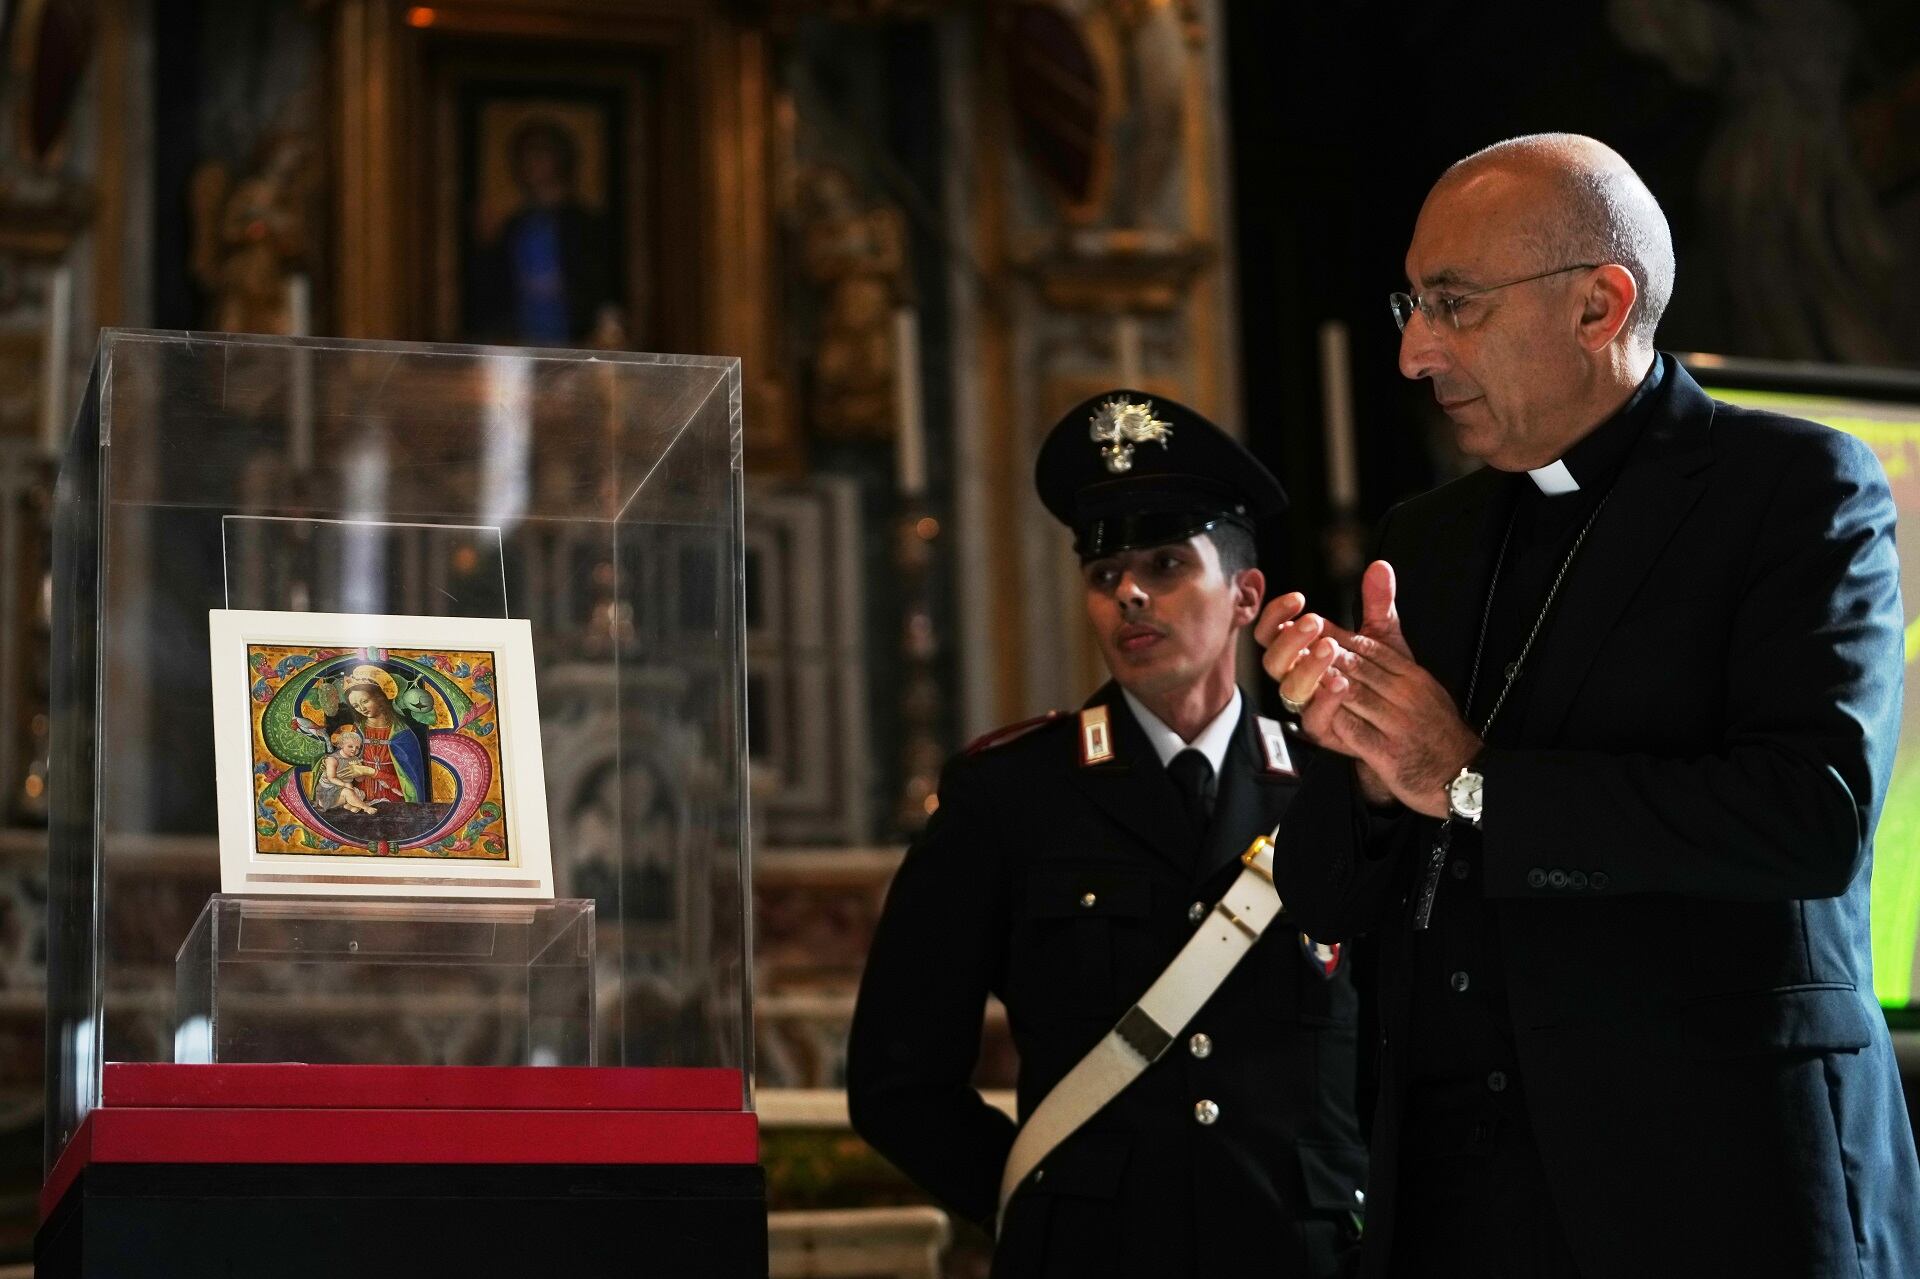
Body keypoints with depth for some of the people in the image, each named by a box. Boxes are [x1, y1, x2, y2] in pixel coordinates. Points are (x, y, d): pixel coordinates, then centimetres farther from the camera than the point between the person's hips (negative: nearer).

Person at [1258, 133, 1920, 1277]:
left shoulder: (1802, 489, -4)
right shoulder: (1428, 540, 13)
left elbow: (1820, 808, -20)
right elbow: (1327, 901, 13)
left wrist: (1474, 781, -13)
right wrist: (1367, 766, -10)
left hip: (1710, 1182, -5)